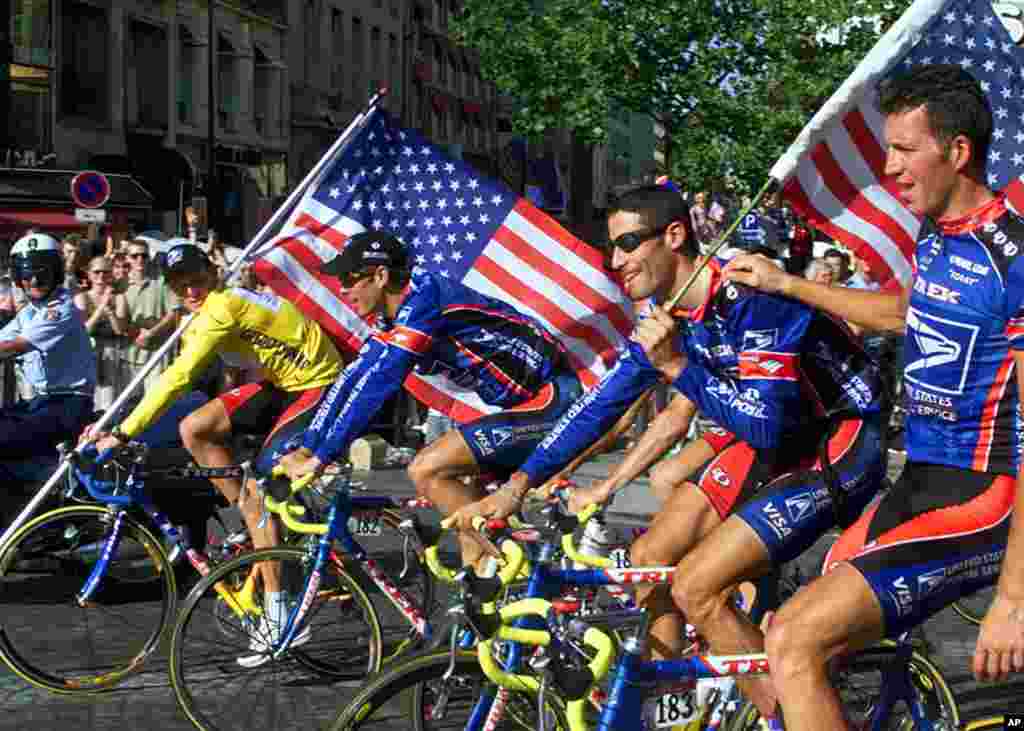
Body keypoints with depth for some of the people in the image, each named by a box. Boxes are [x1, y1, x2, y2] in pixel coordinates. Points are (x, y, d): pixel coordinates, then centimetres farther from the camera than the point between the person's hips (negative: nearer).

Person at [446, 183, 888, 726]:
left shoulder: (750, 297, -26)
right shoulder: (666, 310, 0)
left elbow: (765, 425, -30)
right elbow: (602, 402, 6)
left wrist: (676, 365, -28)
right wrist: (517, 485, 3)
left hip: (838, 444, -9)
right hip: (773, 437, 9)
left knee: (696, 588, -18)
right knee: (649, 559, 3)